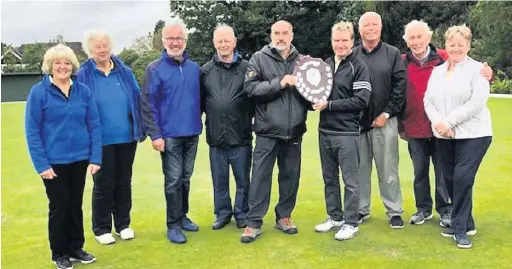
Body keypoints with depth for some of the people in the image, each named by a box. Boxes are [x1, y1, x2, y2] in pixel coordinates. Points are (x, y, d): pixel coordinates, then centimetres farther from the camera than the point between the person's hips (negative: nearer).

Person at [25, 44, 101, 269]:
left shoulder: (83, 91, -1)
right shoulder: (38, 92, -8)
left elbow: (94, 126, 1)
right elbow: (32, 131, -9)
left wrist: (95, 158, -5)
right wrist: (41, 164, -14)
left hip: (79, 159, 3)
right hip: (54, 161, -3)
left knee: (76, 205, 15)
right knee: (59, 206, 8)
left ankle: (76, 248, 31)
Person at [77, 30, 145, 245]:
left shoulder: (125, 72, 4)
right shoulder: (83, 75, -4)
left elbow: (137, 101, 6)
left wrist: (140, 128, 2)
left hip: (127, 137, 3)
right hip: (101, 140, -3)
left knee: (124, 182, 13)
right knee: (104, 184, 6)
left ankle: (123, 224, 28)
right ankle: (101, 228, 22)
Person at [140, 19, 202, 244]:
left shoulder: (194, 68, 7)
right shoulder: (155, 69, -6)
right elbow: (147, 105, -8)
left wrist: (198, 123, 9)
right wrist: (155, 134, -13)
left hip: (192, 134, 5)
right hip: (170, 135, -4)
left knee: (185, 178, 15)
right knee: (173, 180, 0)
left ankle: (183, 216, 29)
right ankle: (173, 225, 11)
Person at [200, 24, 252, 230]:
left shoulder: (247, 68, -1)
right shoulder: (206, 70, 5)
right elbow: (200, 101, 7)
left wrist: (252, 121, -3)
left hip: (241, 136, -2)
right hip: (216, 137, 2)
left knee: (243, 180, 10)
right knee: (219, 180, 13)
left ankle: (242, 215, 26)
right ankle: (223, 214, 29)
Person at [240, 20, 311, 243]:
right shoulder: (259, 58, 1)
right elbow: (250, 88, -10)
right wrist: (279, 84, -17)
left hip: (294, 132, 3)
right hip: (268, 132, -3)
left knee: (291, 176, 12)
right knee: (260, 177, 1)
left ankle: (284, 216, 27)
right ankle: (254, 223, 10)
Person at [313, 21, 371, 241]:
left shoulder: (359, 67, -5)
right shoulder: (324, 64, 11)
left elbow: (361, 101, -14)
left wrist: (329, 105, -16)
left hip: (347, 133, -6)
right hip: (325, 131, 6)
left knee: (350, 180, 3)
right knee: (330, 178, 14)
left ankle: (351, 223, 14)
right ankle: (335, 217, 27)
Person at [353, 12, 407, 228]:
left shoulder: (392, 54, 3)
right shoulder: (352, 55, 5)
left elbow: (400, 86, -3)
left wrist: (386, 113, -10)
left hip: (384, 121, -1)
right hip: (357, 122, 2)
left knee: (388, 170, 4)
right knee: (360, 168, 9)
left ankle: (394, 212, 16)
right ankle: (361, 210, 22)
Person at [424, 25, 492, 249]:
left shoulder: (477, 69, -3)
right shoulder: (437, 71, 12)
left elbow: (477, 102, -15)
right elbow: (428, 101, 5)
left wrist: (450, 122, -18)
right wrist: (439, 123, -13)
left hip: (473, 134, -5)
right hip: (444, 136, 5)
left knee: (462, 178, -13)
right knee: (450, 179, 7)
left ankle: (460, 228, 1)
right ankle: (465, 223, 24)